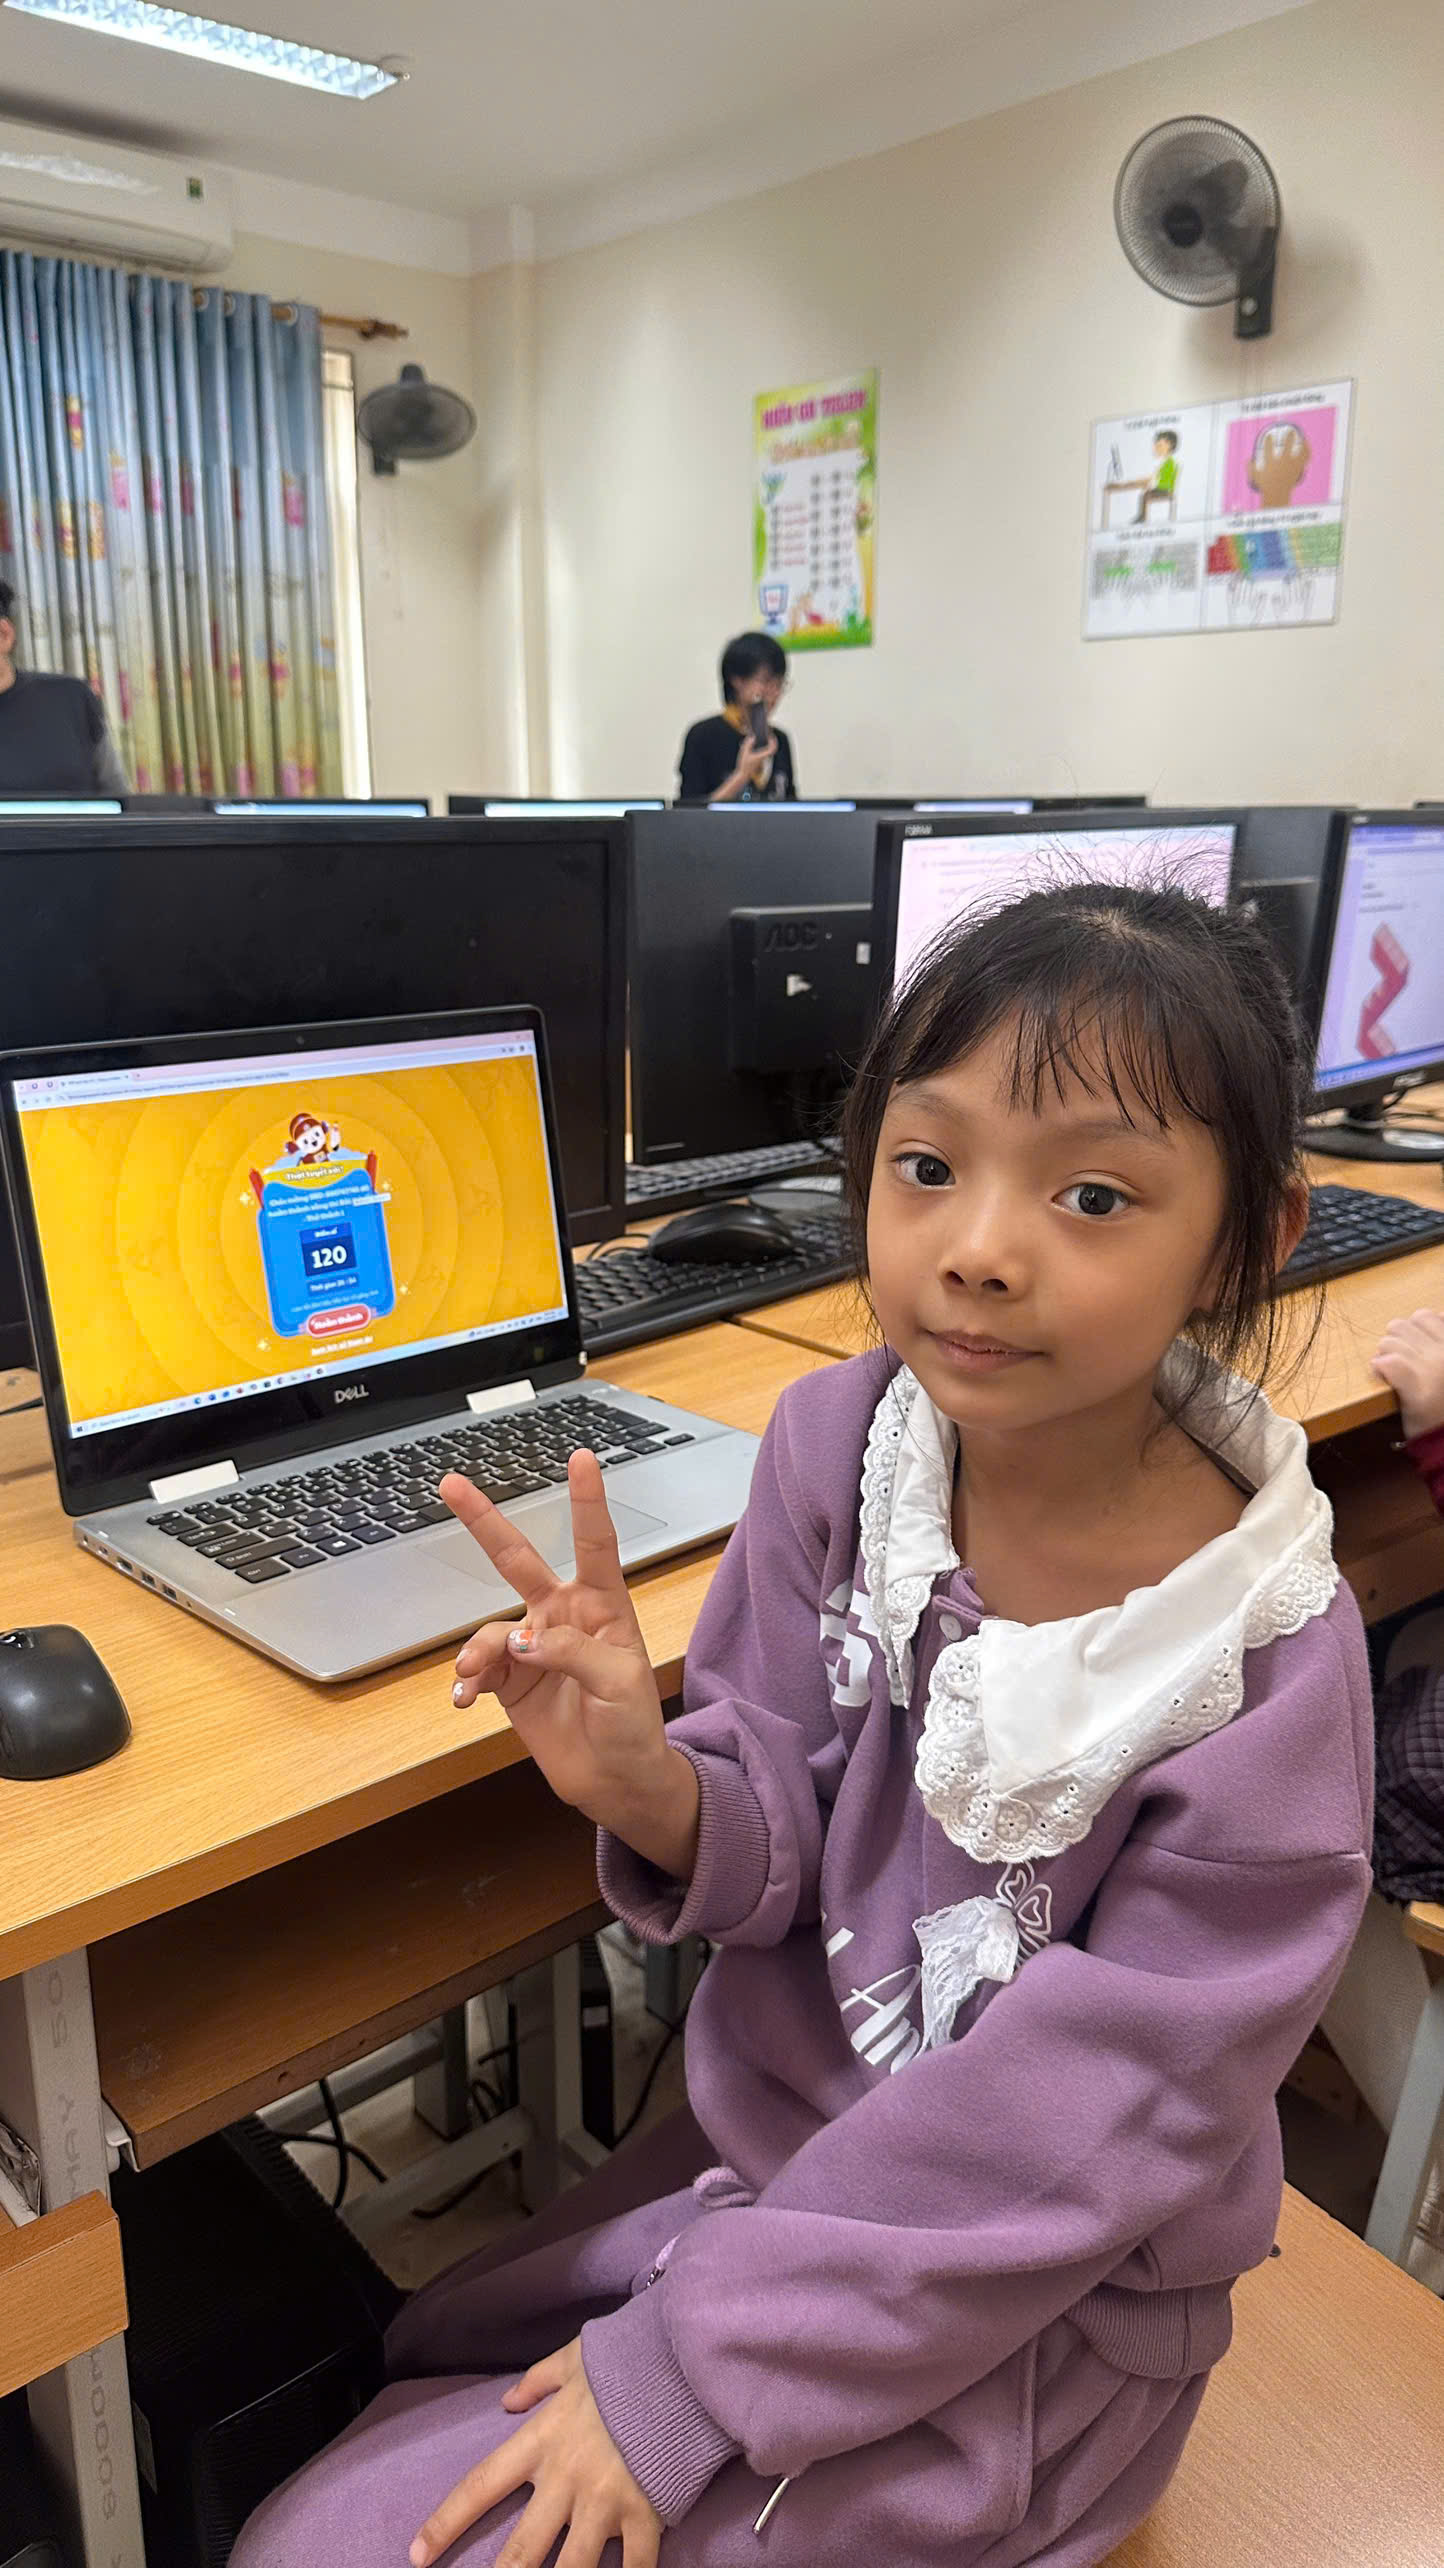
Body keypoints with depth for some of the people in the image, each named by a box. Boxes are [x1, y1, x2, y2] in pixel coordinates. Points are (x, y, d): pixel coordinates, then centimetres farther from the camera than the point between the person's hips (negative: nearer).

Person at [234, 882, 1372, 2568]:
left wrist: (685, 2371, -15)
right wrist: (659, 1797, -30)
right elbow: (782, 1841, -6)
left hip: (1027, 2314, -4)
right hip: (776, 2139, 4)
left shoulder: (1264, 1674, -27)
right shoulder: (838, 1441, -15)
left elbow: (1066, 2125, -19)